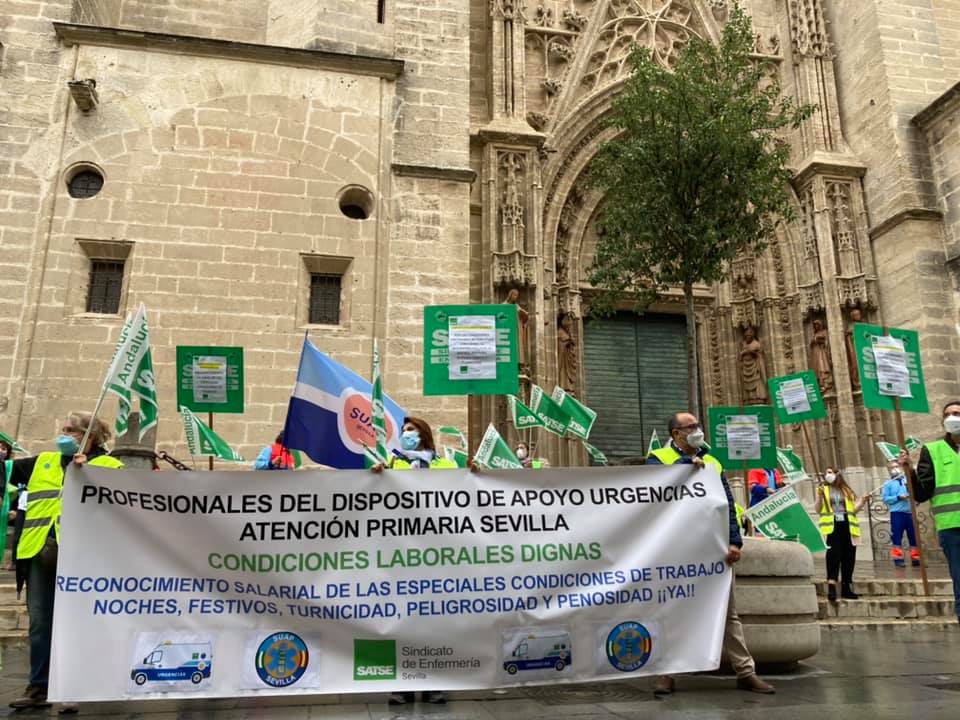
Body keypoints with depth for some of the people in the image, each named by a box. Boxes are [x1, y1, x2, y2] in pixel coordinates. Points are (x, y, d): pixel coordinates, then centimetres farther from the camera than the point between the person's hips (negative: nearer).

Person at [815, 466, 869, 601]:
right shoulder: (823, 489, 11)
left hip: (846, 525, 4)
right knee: (834, 554, -14)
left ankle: (846, 588, 13)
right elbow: (818, 510, 2)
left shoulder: (846, 490, 18)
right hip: (832, 526, -3)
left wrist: (863, 501, -1)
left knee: (849, 556, 4)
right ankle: (831, 587, -20)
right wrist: (820, 496, -13)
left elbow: (853, 510, 13)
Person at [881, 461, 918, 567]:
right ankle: (898, 558, -2)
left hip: (910, 512, 3)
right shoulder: (888, 483, 7)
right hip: (896, 513, -2)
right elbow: (885, 499, -2)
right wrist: (898, 497, -13)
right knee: (896, 537, -4)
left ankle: (915, 558, 14)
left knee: (914, 536, 6)